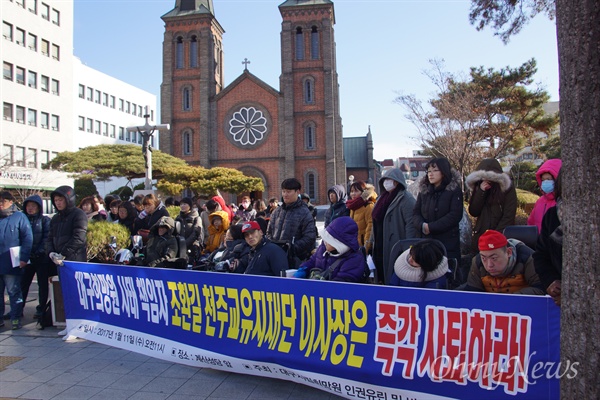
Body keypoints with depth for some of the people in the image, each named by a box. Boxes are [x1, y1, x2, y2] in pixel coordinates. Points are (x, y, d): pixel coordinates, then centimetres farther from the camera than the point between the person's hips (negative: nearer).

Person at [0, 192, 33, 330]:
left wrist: (23, 258, -14)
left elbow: (27, 238, -7)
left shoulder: (19, 217, -2)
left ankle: (15, 318, 11)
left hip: (11, 264, -5)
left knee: (14, 292, 3)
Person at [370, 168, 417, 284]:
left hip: (397, 248, -8)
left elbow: (411, 224, -18)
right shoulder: (383, 198, 16)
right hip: (381, 247, 8)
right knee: (382, 278, 12)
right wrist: (372, 241, 17)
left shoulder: (406, 199, -10)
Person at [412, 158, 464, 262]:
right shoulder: (423, 190, 12)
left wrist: (431, 227, -16)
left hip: (448, 242, -4)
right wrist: (422, 225, -15)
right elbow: (416, 213, 8)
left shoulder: (454, 190, -1)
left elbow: (455, 215, -11)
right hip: (425, 241, 4)